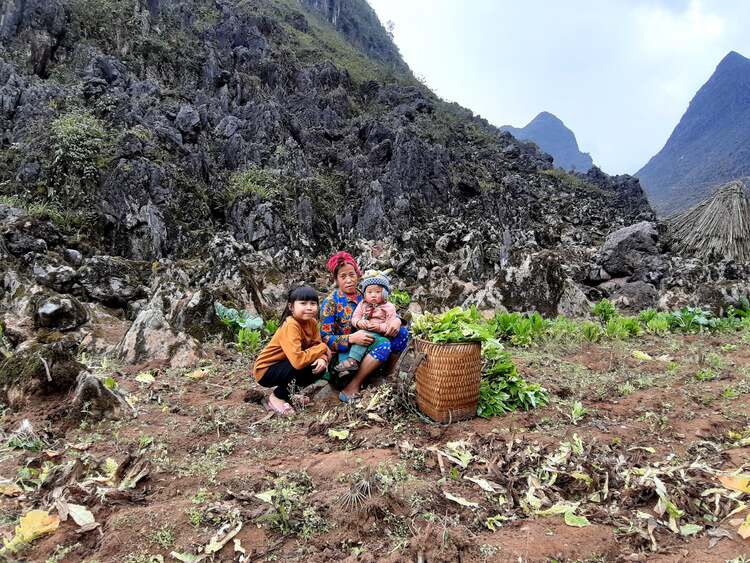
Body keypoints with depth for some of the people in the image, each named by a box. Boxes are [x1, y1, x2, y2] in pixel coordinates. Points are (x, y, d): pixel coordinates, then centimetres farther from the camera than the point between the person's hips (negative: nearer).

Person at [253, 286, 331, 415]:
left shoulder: (312, 322, -5)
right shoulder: (290, 326, -29)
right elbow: (298, 360, -39)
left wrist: (322, 359, -28)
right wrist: (323, 347, -26)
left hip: (283, 366, 7)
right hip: (266, 371, -7)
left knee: (320, 367, -9)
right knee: (303, 365, -29)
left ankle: (288, 390, 10)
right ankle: (277, 397, -6)